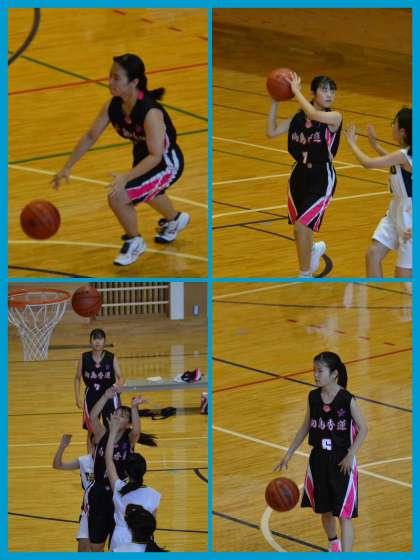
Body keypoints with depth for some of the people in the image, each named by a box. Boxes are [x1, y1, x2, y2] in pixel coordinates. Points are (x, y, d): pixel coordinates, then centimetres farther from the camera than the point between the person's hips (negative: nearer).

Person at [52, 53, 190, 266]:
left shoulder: (150, 112, -38)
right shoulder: (113, 106, -16)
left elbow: (156, 156, -40)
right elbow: (90, 136, -4)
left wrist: (125, 178, -49)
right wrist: (67, 167, -6)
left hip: (167, 163, -8)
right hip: (142, 156, 8)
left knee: (118, 198, -21)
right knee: (145, 192, 37)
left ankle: (134, 242, 8)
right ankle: (174, 220, 71)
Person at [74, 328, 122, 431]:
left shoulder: (112, 358, -9)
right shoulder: (84, 358, -6)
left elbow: (119, 377, -11)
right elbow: (77, 378, 4)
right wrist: (77, 398, -2)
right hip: (91, 396, 1)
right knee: (91, 429, 9)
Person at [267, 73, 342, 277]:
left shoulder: (335, 117, -14)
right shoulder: (298, 118, 0)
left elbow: (313, 114, -34)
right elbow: (271, 132, -1)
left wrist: (296, 91, -23)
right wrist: (275, 101, -7)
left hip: (321, 178, -5)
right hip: (300, 175, 5)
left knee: (302, 226, -12)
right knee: (299, 229, 18)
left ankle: (305, 274, 7)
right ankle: (315, 249, 53)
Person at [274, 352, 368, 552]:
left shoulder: (347, 399, -14)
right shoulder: (313, 397, 0)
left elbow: (363, 428, -9)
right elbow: (305, 427, 11)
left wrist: (351, 454, -20)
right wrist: (288, 455, 10)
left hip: (342, 461, -5)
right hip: (319, 459, 5)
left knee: (344, 514, -7)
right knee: (325, 510, 19)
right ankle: (333, 544, 44)